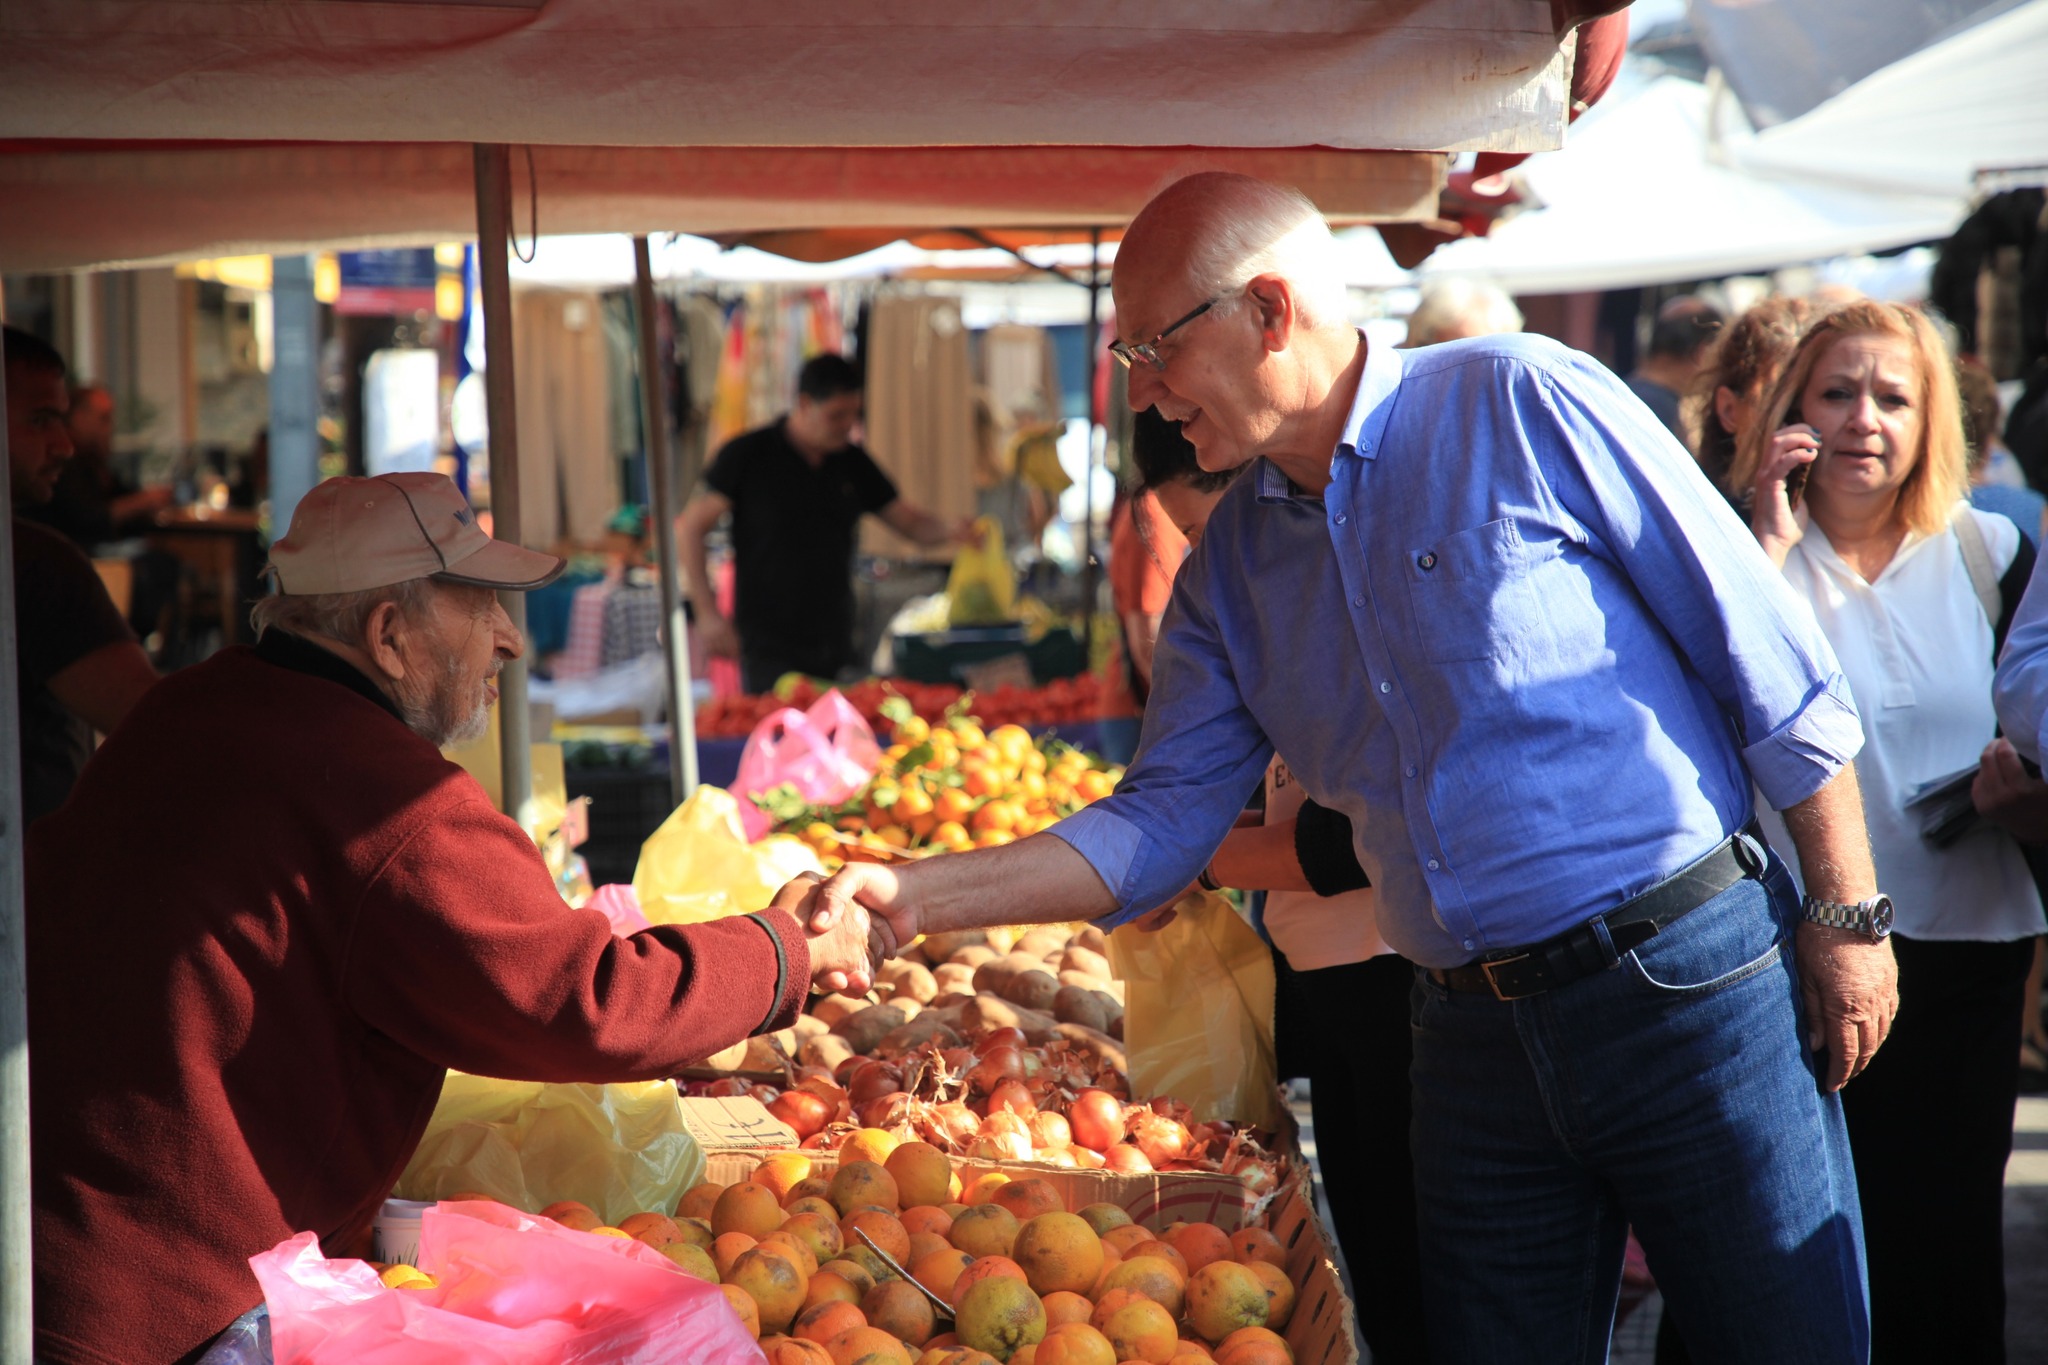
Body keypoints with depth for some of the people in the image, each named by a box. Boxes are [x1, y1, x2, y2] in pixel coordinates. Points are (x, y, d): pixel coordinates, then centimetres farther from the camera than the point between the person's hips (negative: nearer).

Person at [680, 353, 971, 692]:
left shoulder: (852, 462, 9)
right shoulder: (748, 455, -5)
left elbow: (908, 519, 15)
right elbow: (691, 528, -4)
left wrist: (949, 532, -8)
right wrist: (707, 612, -12)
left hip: (834, 646, 5)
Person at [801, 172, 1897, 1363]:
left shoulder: (1521, 403, -7)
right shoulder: (1233, 570, 10)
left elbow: (1772, 660, -6)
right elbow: (1161, 824, 9)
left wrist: (1847, 914, -7)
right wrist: (917, 894, -3)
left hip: (1690, 983, -5)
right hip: (1476, 1033, 5)